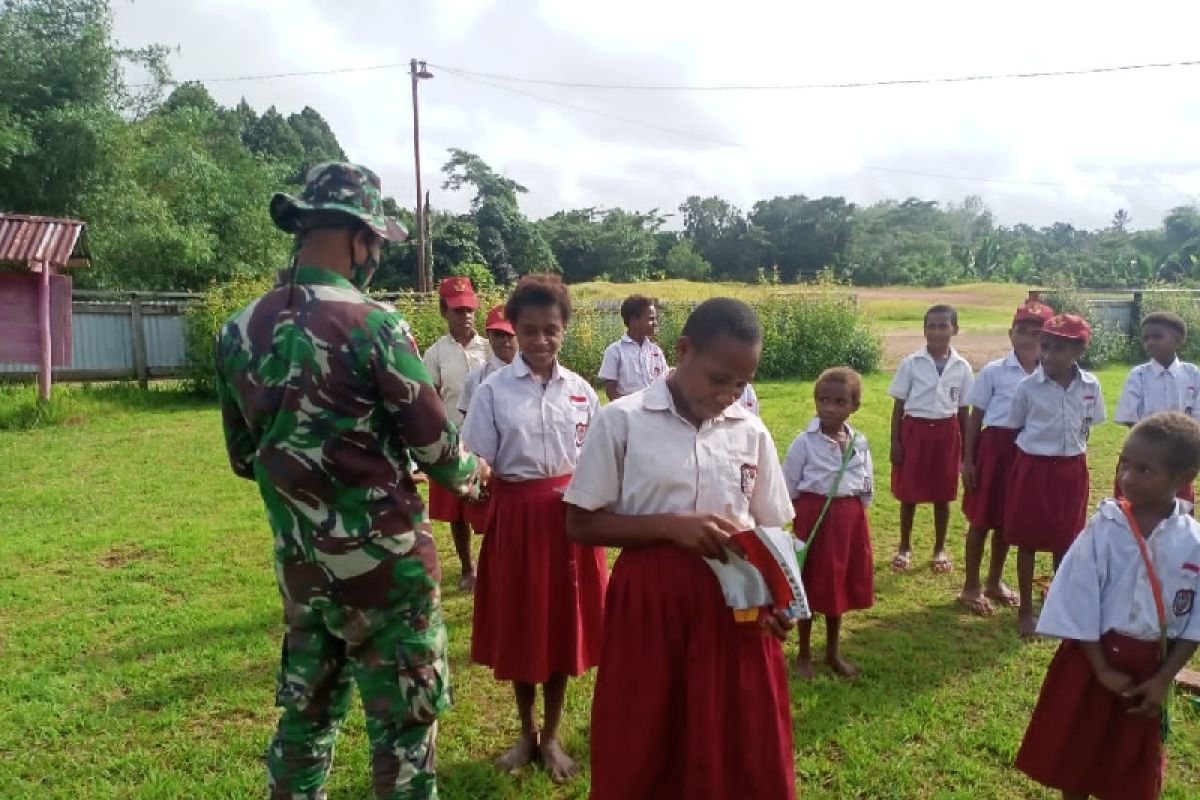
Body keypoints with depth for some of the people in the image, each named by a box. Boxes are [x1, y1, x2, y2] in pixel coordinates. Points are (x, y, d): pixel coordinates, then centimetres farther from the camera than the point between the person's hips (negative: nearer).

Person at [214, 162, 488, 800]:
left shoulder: (238, 331, 1)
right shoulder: (373, 325, -17)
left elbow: (245, 457, 9)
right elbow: (432, 440, -11)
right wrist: (471, 475, 10)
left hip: (296, 559, 6)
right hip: (381, 559, -6)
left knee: (306, 710, 22)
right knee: (402, 721, 9)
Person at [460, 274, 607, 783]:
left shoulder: (581, 392, 1)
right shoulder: (493, 390, -6)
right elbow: (478, 464, -5)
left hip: (569, 513, 2)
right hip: (515, 515, -1)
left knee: (563, 625, 10)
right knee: (518, 626, 10)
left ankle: (552, 737, 30)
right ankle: (526, 733, 33)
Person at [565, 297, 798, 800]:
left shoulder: (751, 432, 3)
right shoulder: (622, 421, -7)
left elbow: (770, 531, 10)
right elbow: (581, 524, -6)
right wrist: (670, 525, -17)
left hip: (735, 602, 3)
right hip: (649, 601, -3)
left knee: (747, 754, 13)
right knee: (643, 755, 12)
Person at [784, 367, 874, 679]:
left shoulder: (859, 442, 1)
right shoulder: (805, 441, -12)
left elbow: (867, 485, 12)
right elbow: (788, 486, -6)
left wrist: (855, 513, 9)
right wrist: (804, 515, -2)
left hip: (849, 518, 4)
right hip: (814, 516, -4)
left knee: (841, 584, 15)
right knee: (810, 585, 6)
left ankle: (833, 651, 32)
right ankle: (804, 654, 22)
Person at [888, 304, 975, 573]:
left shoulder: (962, 367, 0)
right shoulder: (911, 363, -5)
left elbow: (963, 409, 7)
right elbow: (899, 404, -1)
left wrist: (966, 447, 8)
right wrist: (895, 441, -4)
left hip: (946, 432, 1)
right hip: (915, 429, -1)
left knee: (943, 493, 9)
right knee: (909, 492, 5)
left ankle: (940, 548, 26)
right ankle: (904, 547, 22)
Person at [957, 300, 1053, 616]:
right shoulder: (993, 371, -6)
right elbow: (975, 417, -2)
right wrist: (968, 459, -4)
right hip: (995, 446, -3)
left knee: (1009, 520, 14)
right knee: (982, 519, 5)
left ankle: (994, 581, 32)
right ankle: (971, 586, 17)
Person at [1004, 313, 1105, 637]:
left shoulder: (1090, 385, -5)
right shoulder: (1028, 386, -13)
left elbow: (1087, 427, 9)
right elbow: (1015, 429, -1)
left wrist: (1075, 453, 10)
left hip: (1071, 470, 3)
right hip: (1034, 469, -3)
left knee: (1065, 541, 14)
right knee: (1028, 541, 6)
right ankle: (1025, 610, 20)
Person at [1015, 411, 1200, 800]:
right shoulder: (1103, 528, -15)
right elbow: (1079, 604, -11)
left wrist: (1163, 679, -7)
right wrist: (1102, 669, -11)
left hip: (1150, 668, 2)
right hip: (1095, 657, -1)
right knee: (1075, 754, 15)